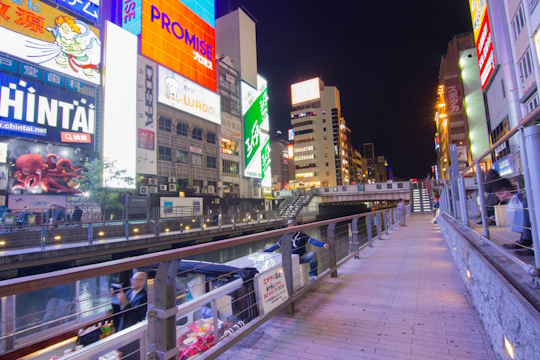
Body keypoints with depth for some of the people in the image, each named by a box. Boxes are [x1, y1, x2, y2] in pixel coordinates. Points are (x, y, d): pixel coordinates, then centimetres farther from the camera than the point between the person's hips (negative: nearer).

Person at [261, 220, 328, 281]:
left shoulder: (302, 235, -7)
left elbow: (312, 240, -16)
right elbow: (276, 246, -1)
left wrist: (323, 244, -31)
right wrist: (264, 251, -7)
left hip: (302, 257, 0)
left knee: (312, 254, -26)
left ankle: (312, 275, -9)